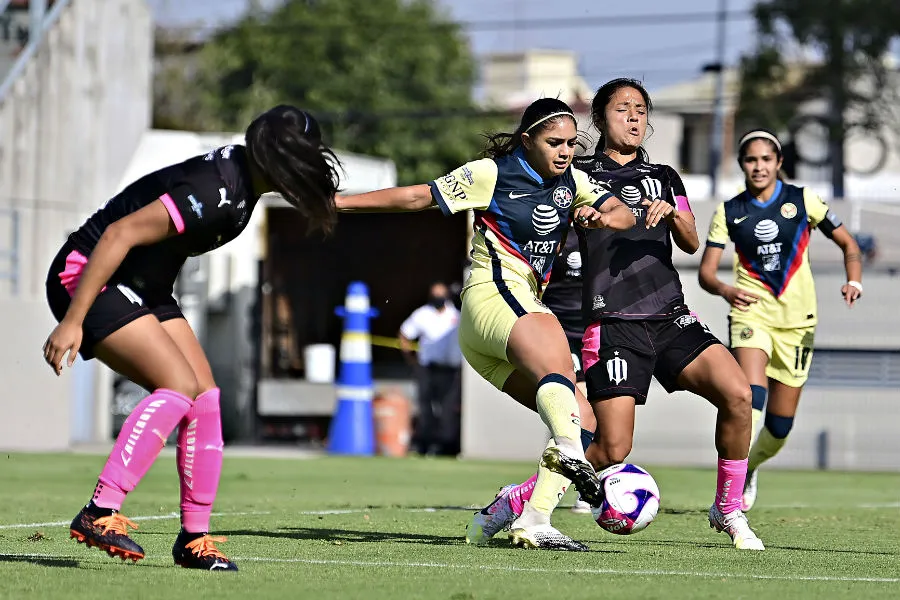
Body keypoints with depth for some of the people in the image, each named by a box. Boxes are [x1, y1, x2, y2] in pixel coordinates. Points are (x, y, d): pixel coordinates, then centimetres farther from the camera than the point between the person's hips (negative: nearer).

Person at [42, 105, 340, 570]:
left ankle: (194, 540, 5)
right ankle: (98, 515, -23)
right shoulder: (215, 191, -29)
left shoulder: (242, 174, -1)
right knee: (180, 386, -22)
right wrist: (72, 321, -31)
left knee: (206, 398, 0)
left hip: (141, 287, 10)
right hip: (86, 276, -10)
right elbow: (120, 234, -31)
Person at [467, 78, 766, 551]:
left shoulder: (663, 178, 19)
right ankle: (516, 500, 5)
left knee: (737, 393, -19)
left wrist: (672, 213, -15)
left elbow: (691, 244, 6)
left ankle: (728, 511, -2)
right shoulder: (579, 176, 10)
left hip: (670, 317, 4)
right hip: (614, 326, -4)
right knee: (613, 450, -14)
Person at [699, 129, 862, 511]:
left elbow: (848, 245, 7)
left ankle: (749, 467, 36)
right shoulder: (729, 212, 0)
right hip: (751, 313, -1)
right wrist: (725, 290, -27)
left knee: (780, 426, 5)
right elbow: (706, 272, -4)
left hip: (796, 321, 1)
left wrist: (854, 282, -12)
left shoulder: (802, 201, 0)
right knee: (750, 398, -28)